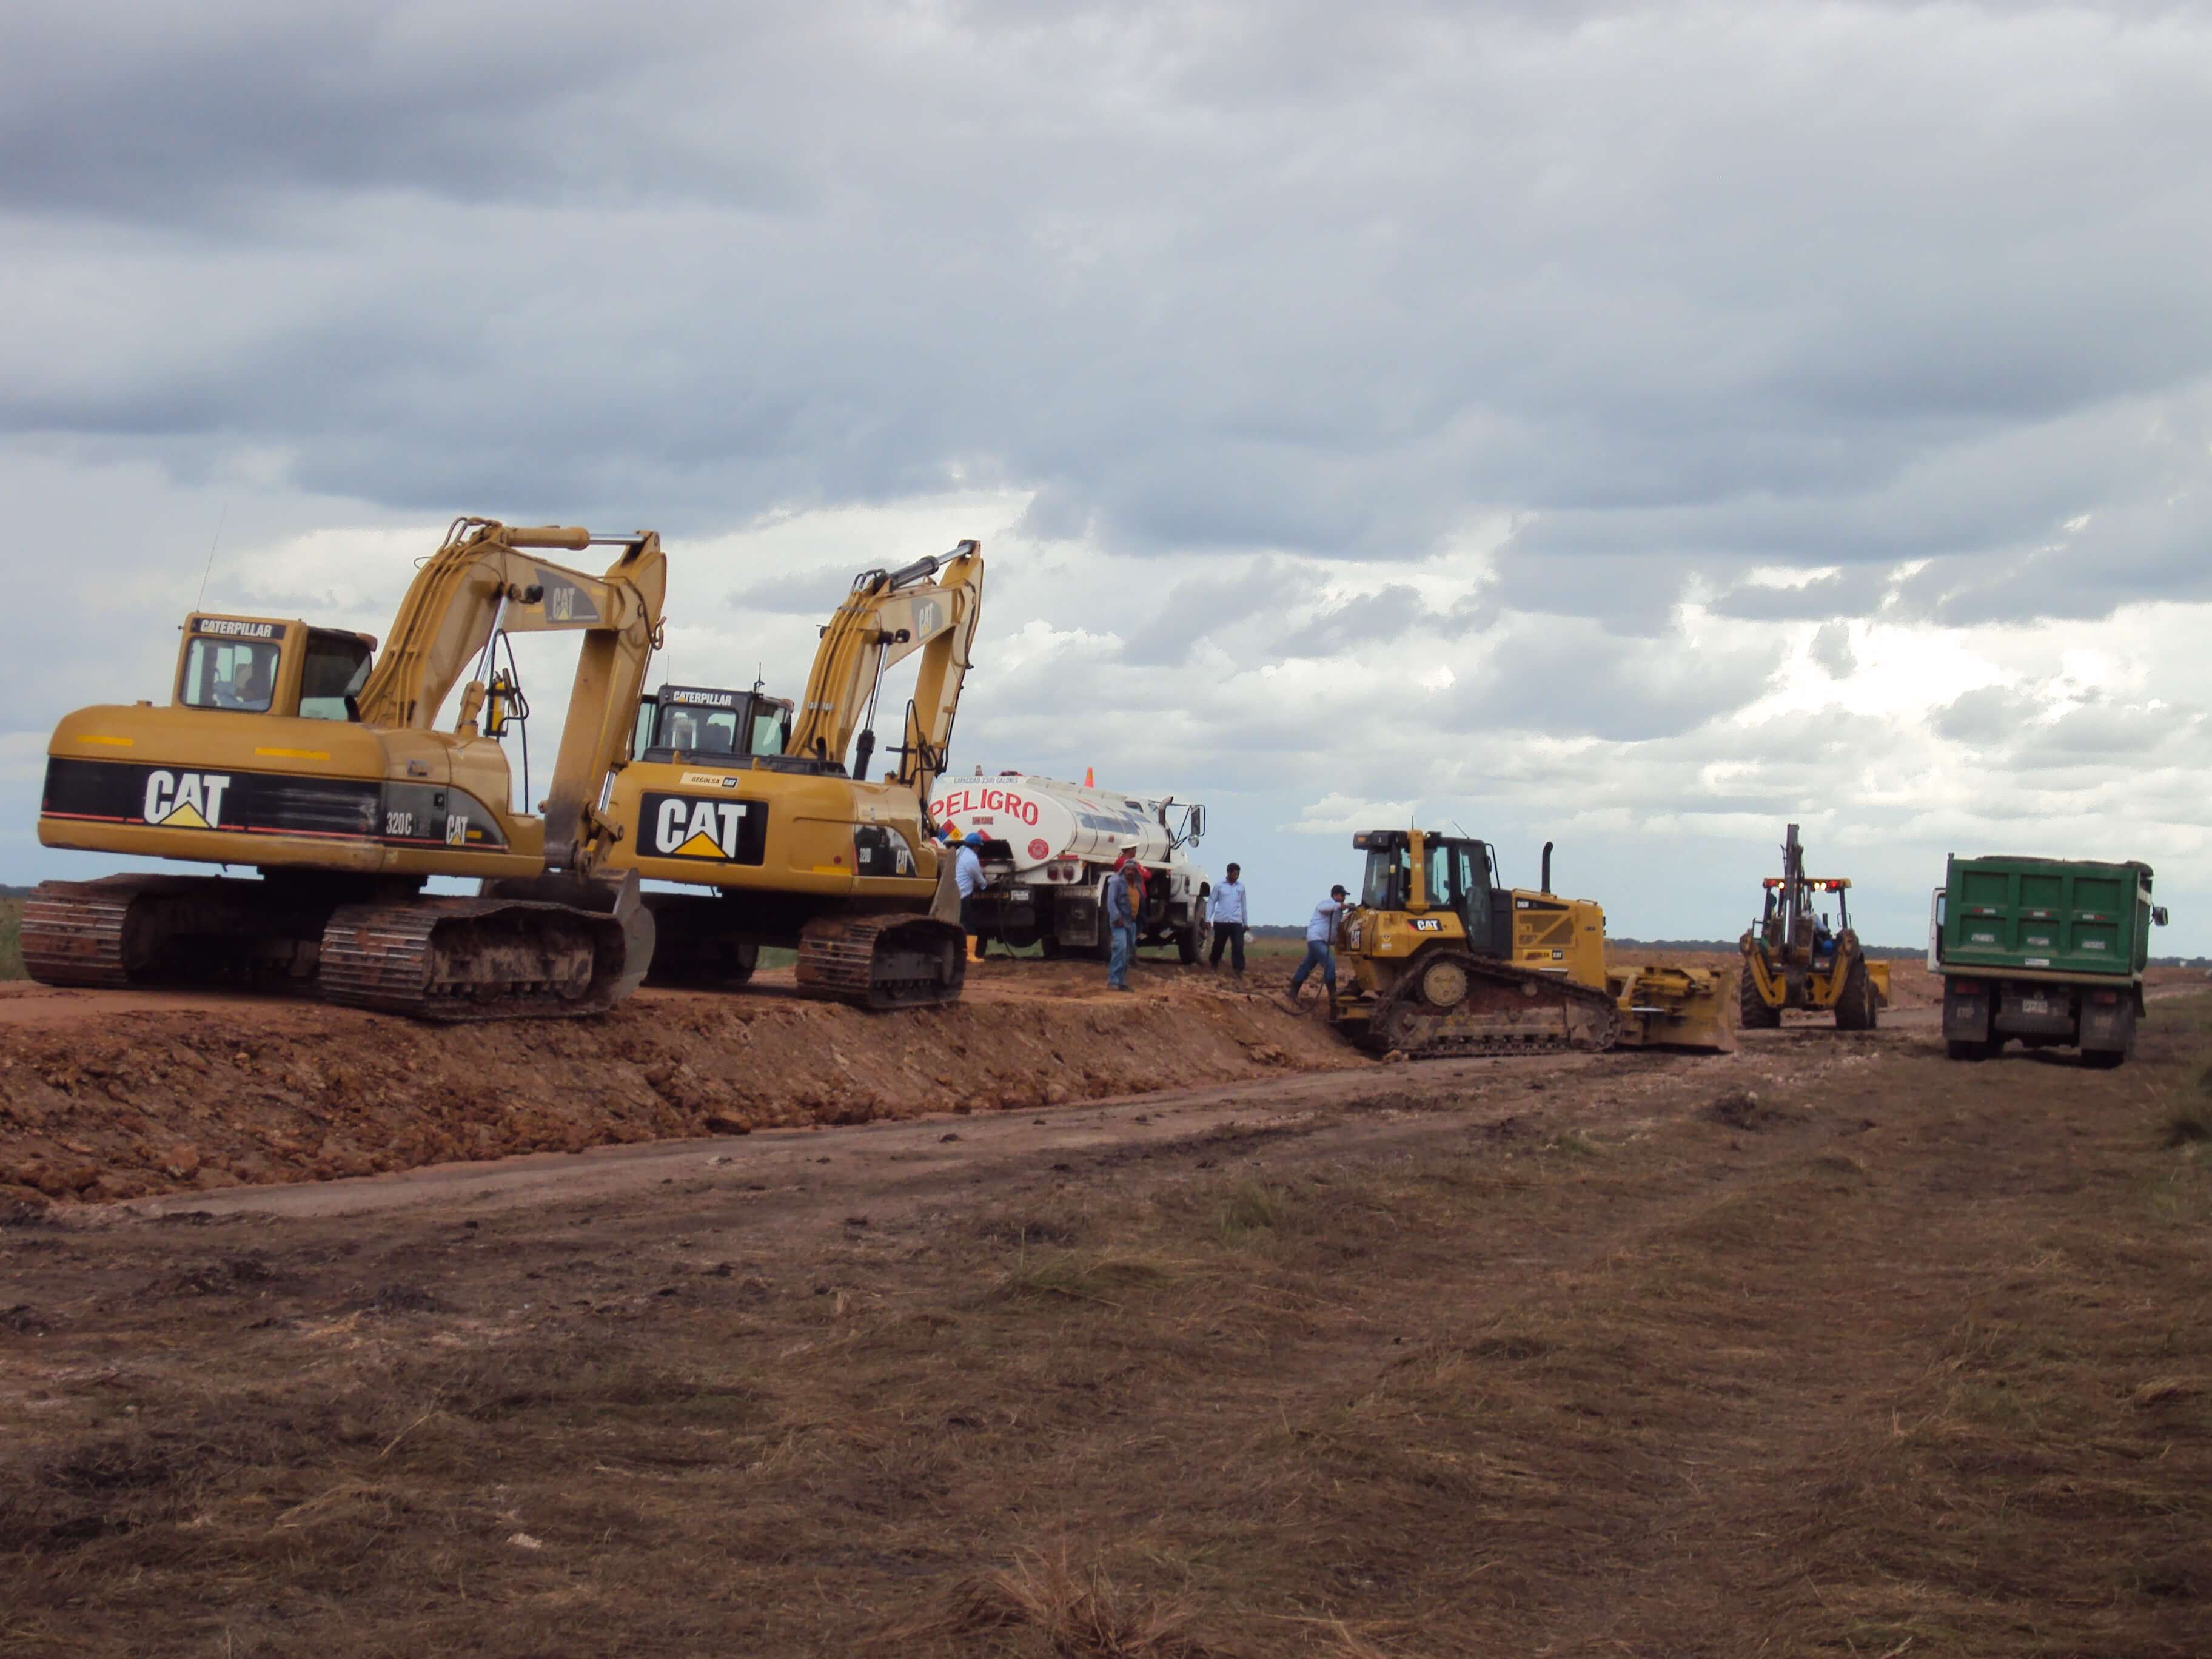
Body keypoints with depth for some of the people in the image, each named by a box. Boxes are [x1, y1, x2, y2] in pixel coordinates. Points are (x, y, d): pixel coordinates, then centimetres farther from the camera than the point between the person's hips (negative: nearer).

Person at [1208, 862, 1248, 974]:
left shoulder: (1241, 886, 9)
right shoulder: (1219, 885, 2)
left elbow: (1243, 905, 16)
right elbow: (1211, 902, 4)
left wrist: (1245, 923, 18)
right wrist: (1208, 919, -4)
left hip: (1236, 922, 1)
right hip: (1221, 921, -1)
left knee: (1238, 947, -11)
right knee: (1218, 946, 9)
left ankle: (1238, 971, -13)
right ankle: (1214, 967, 30)